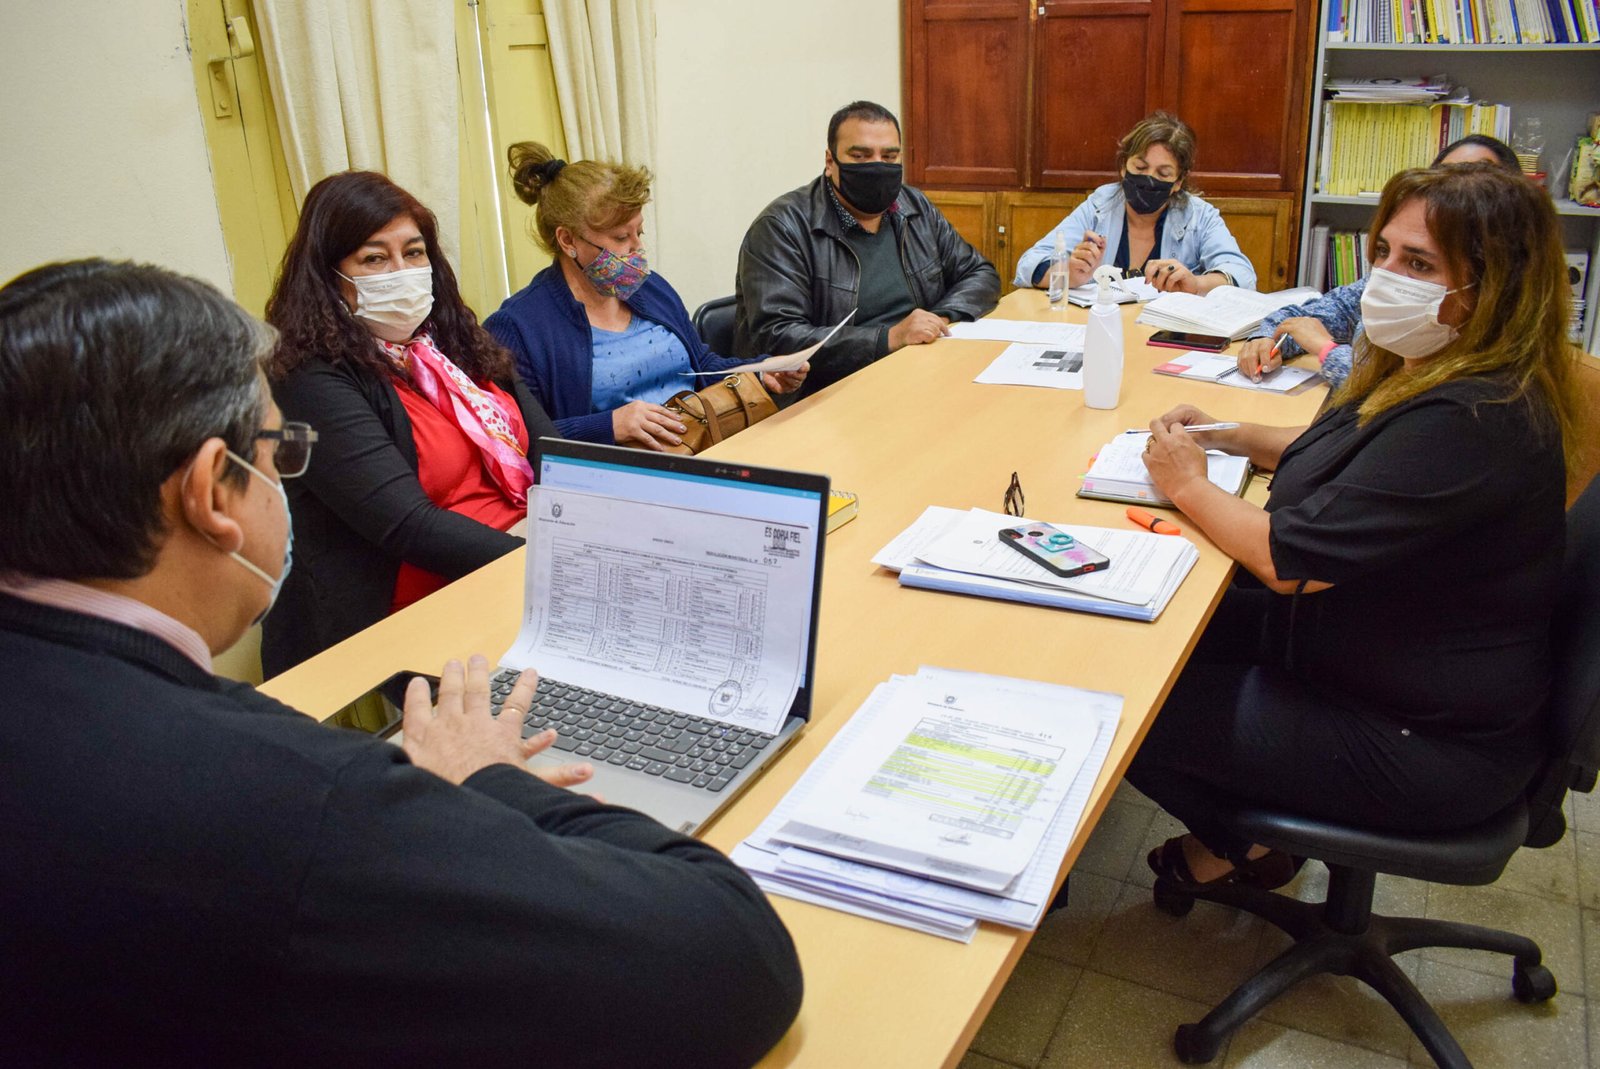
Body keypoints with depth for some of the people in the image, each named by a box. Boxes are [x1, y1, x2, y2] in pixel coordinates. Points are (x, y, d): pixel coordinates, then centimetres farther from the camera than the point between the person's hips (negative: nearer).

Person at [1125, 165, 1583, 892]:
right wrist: (1233, 437, 4)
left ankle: (1234, 847, 23)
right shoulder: (1426, 375, 2)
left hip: (1426, 745, -10)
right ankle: (1234, 824, 27)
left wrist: (1188, 486, -11)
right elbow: (1350, 457, 21)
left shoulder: (1473, 422, -30)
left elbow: (1290, 559, -28)